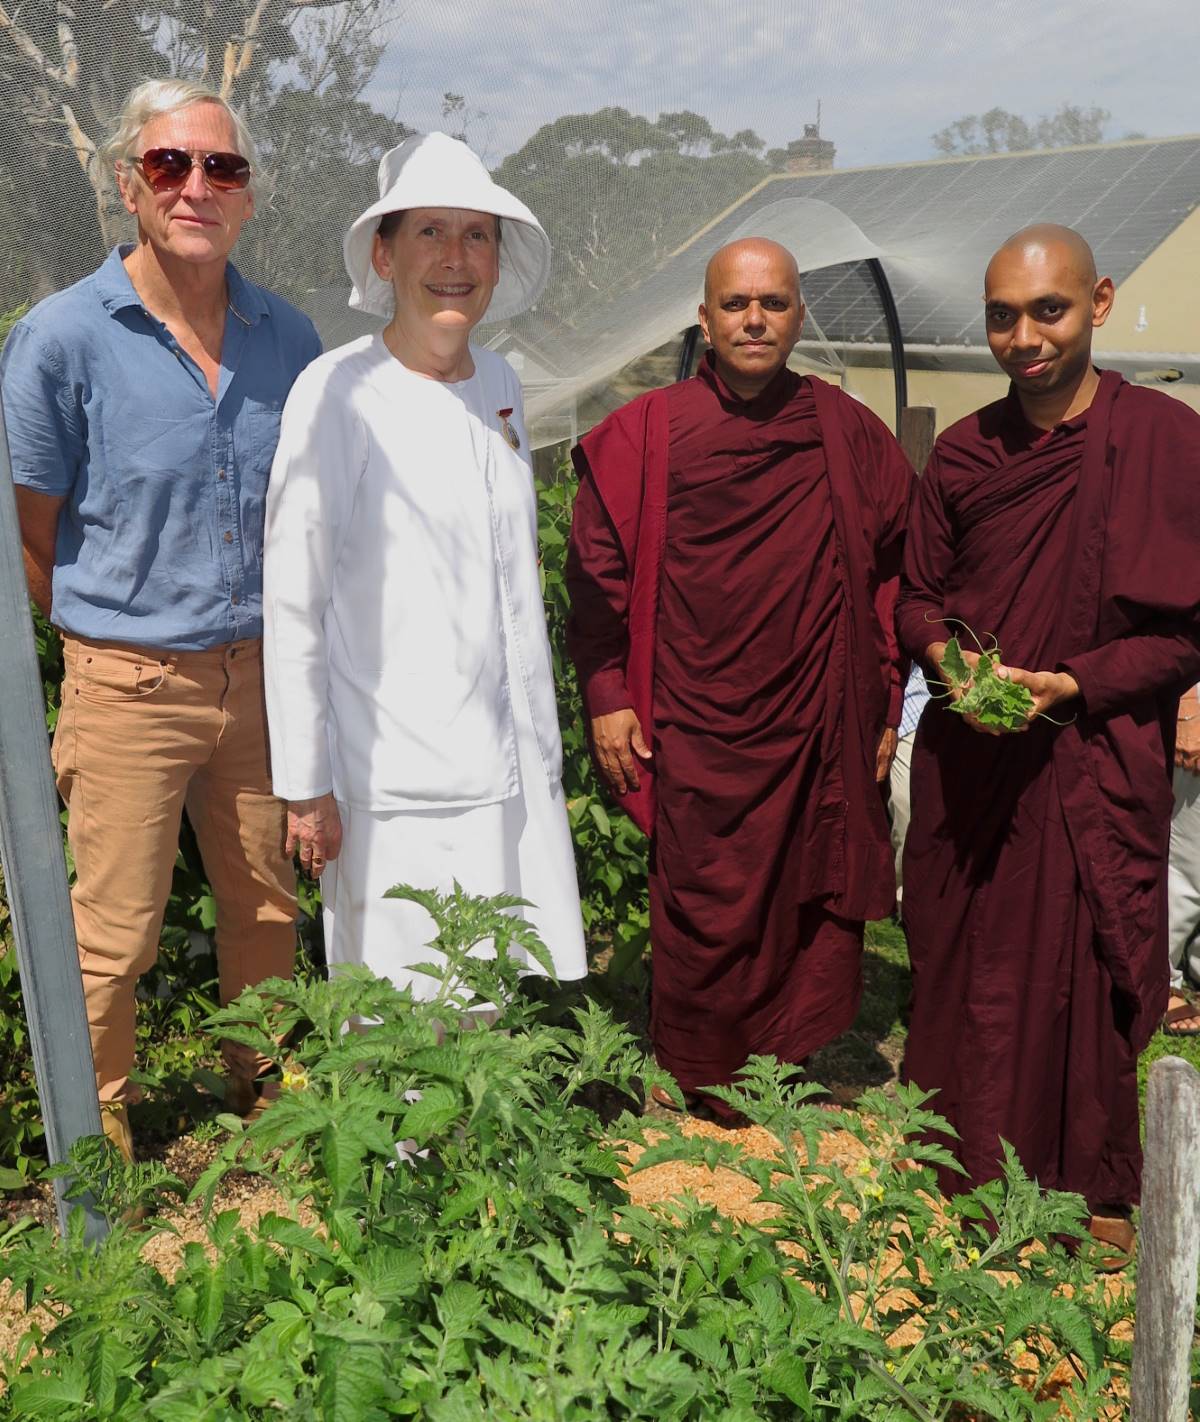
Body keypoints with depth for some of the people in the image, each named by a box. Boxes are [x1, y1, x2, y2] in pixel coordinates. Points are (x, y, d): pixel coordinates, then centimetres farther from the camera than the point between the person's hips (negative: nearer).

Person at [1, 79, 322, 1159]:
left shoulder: (289, 339, 3)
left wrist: (277, 642, 11)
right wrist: (120, 635, 6)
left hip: (261, 674, 4)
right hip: (131, 685, -3)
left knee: (268, 905, 16)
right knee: (114, 934, 5)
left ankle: (265, 1095, 38)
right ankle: (98, 1142, 28)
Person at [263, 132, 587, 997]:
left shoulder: (499, 384, 9)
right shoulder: (340, 392, -11)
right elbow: (292, 602, -10)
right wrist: (306, 785, -10)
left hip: (513, 763, 6)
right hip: (398, 783, -6)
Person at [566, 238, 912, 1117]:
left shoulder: (848, 434, 5)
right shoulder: (647, 433, 0)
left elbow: (894, 571, 10)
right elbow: (598, 569, 2)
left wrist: (887, 703, 7)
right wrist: (606, 697, -3)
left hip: (818, 732, 2)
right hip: (695, 732, -2)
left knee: (814, 907, 8)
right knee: (704, 915, 6)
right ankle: (705, 1095, 25)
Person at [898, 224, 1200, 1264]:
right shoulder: (963, 453, 5)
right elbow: (919, 596, 13)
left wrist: (1073, 685, -16)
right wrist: (945, 652, -8)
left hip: (1100, 764, -3)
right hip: (967, 760, 3)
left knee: (1091, 974, 6)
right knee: (960, 969, 11)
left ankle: (1098, 1190, 28)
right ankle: (964, 1168, 32)